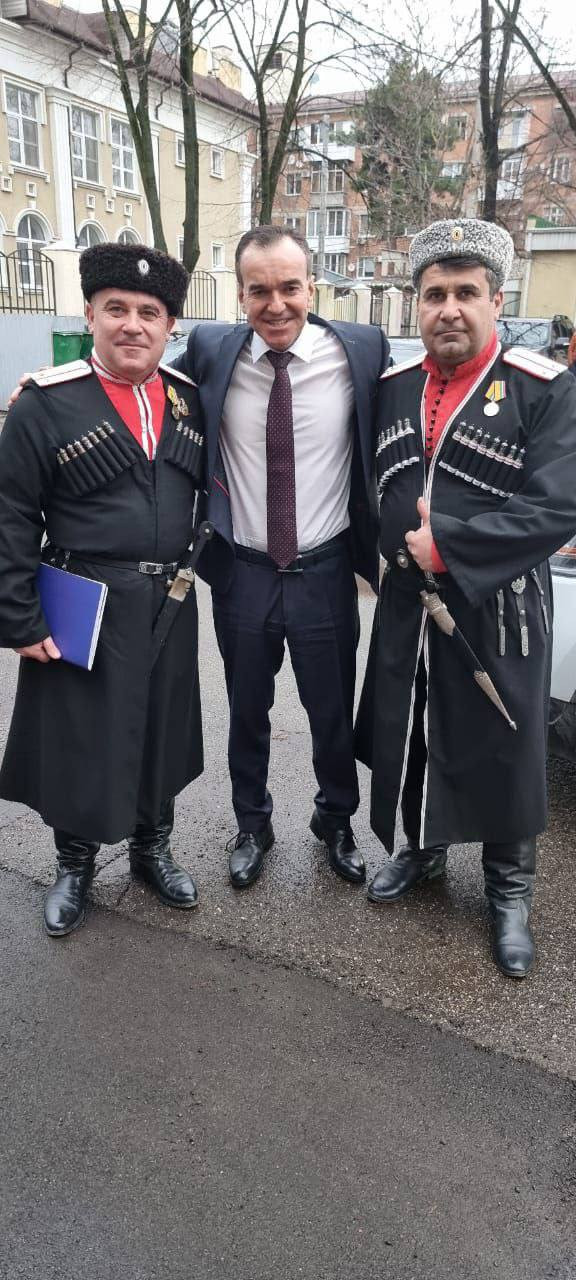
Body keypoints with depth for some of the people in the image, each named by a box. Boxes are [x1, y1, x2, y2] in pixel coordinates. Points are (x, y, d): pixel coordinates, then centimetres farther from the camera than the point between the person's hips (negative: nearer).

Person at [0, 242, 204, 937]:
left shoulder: (189, 399, 5)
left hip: (169, 609, 4)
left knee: (160, 733, 16)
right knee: (79, 742, 9)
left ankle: (152, 850, 38)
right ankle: (74, 865, 32)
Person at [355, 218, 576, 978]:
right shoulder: (391, 386, 5)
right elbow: (372, 487, 15)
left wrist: (446, 544, -21)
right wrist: (396, 546, -2)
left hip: (497, 611, -4)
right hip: (406, 607, 4)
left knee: (502, 754, 8)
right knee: (407, 738, 17)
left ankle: (510, 892, 30)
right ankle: (421, 851, 43)